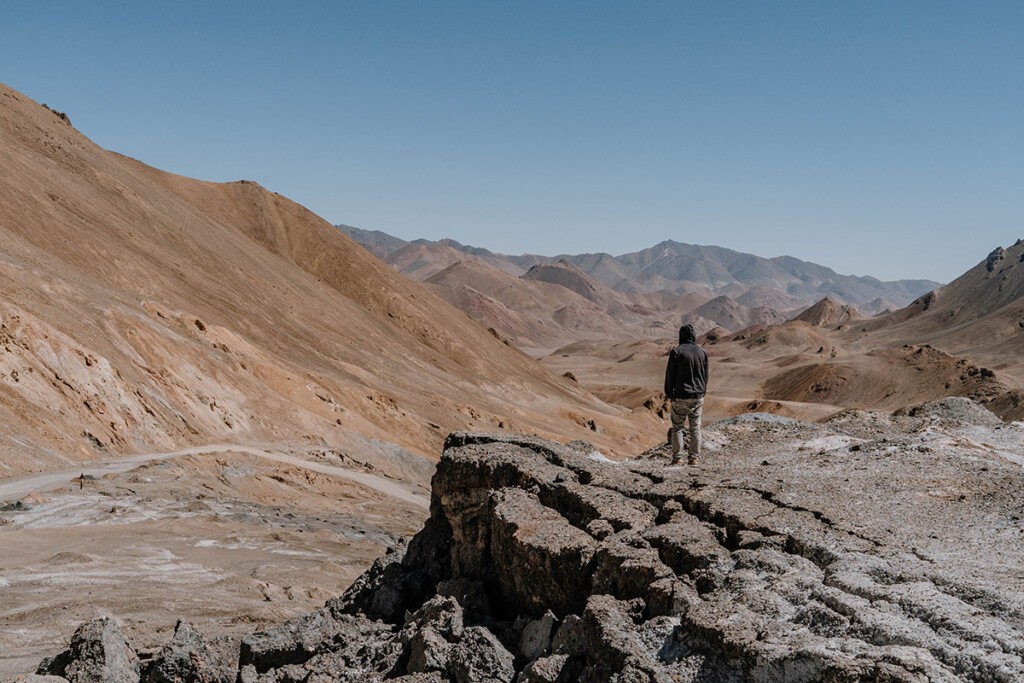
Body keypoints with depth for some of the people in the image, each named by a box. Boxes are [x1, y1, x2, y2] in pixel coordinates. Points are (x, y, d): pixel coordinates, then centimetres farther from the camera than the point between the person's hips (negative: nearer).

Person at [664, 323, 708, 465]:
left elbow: (670, 374, -5)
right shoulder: (702, 352, 4)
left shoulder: (676, 352, -8)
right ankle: (694, 457, 9)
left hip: (680, 396, -3)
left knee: (677, 427, 5)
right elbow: (705, 375, 11)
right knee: (695, 427, 10)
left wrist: (669, 394, 5)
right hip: (698, 396, 4)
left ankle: (677, 458, 4)